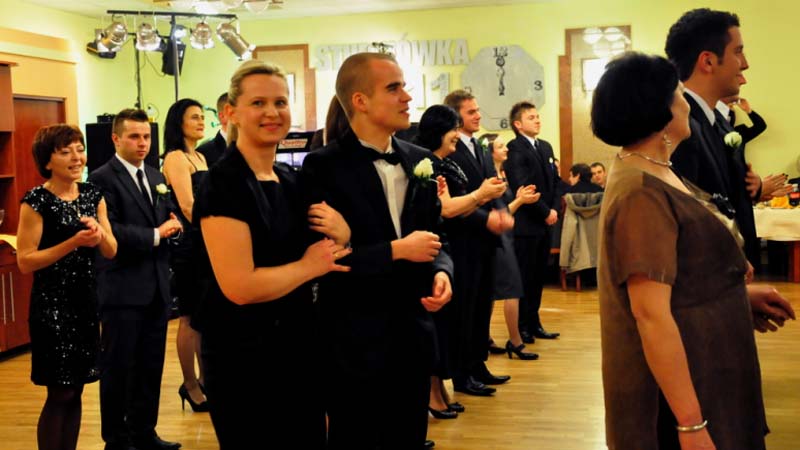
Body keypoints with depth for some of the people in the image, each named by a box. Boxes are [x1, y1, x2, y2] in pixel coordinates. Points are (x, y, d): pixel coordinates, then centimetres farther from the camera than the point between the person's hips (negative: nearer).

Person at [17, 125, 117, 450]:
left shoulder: (92, 194, 6)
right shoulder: (36, 201, -11)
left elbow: (111, 252, 5)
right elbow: (25, 261, -14)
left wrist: (98, 233, -16)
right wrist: (74, 242, -22)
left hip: (86, 301, 6)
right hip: (52, 305, -5)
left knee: (75, 391, 12)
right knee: (60, 394, -1)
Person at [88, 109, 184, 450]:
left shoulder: (156, 177, 15)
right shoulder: (102, 179, -9)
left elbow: (167, 220, 17)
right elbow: (109, 232, -19)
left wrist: (173, 223, -6)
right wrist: (155, 235, -15)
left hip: (156, 287, 7)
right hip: (123, 289, -7)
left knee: (151, 366, 13)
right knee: (118, 367, 4)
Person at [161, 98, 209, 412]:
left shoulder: (200, 157, 15)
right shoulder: (176, 157, -9)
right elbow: (188, 206, -17)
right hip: (188, 244, -8)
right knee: (190, 318, 1)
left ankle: (204, 380, 23)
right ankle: (190, 385, 12)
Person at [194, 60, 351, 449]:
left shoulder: (291, 179, 7)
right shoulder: (223, 183, -16)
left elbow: (326, 256, 16)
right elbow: (239, 287, -25)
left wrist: (342, 235, -6)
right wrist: (308, 266, -12)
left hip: (299, 346, 8)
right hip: (243, 356, -8)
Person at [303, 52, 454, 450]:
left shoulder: (418, 160, 7)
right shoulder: (323, 167, -12)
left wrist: (441, 271, -7)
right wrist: (396, 251, -19)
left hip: (413, 333, 6)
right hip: (354, 341, -5)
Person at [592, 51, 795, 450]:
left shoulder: (651, 173, 7)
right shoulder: (643, 193, -24)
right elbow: (651, 315, -28)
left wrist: (737, 293, 9)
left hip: (698, 367, 10)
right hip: (676, 383, -10)